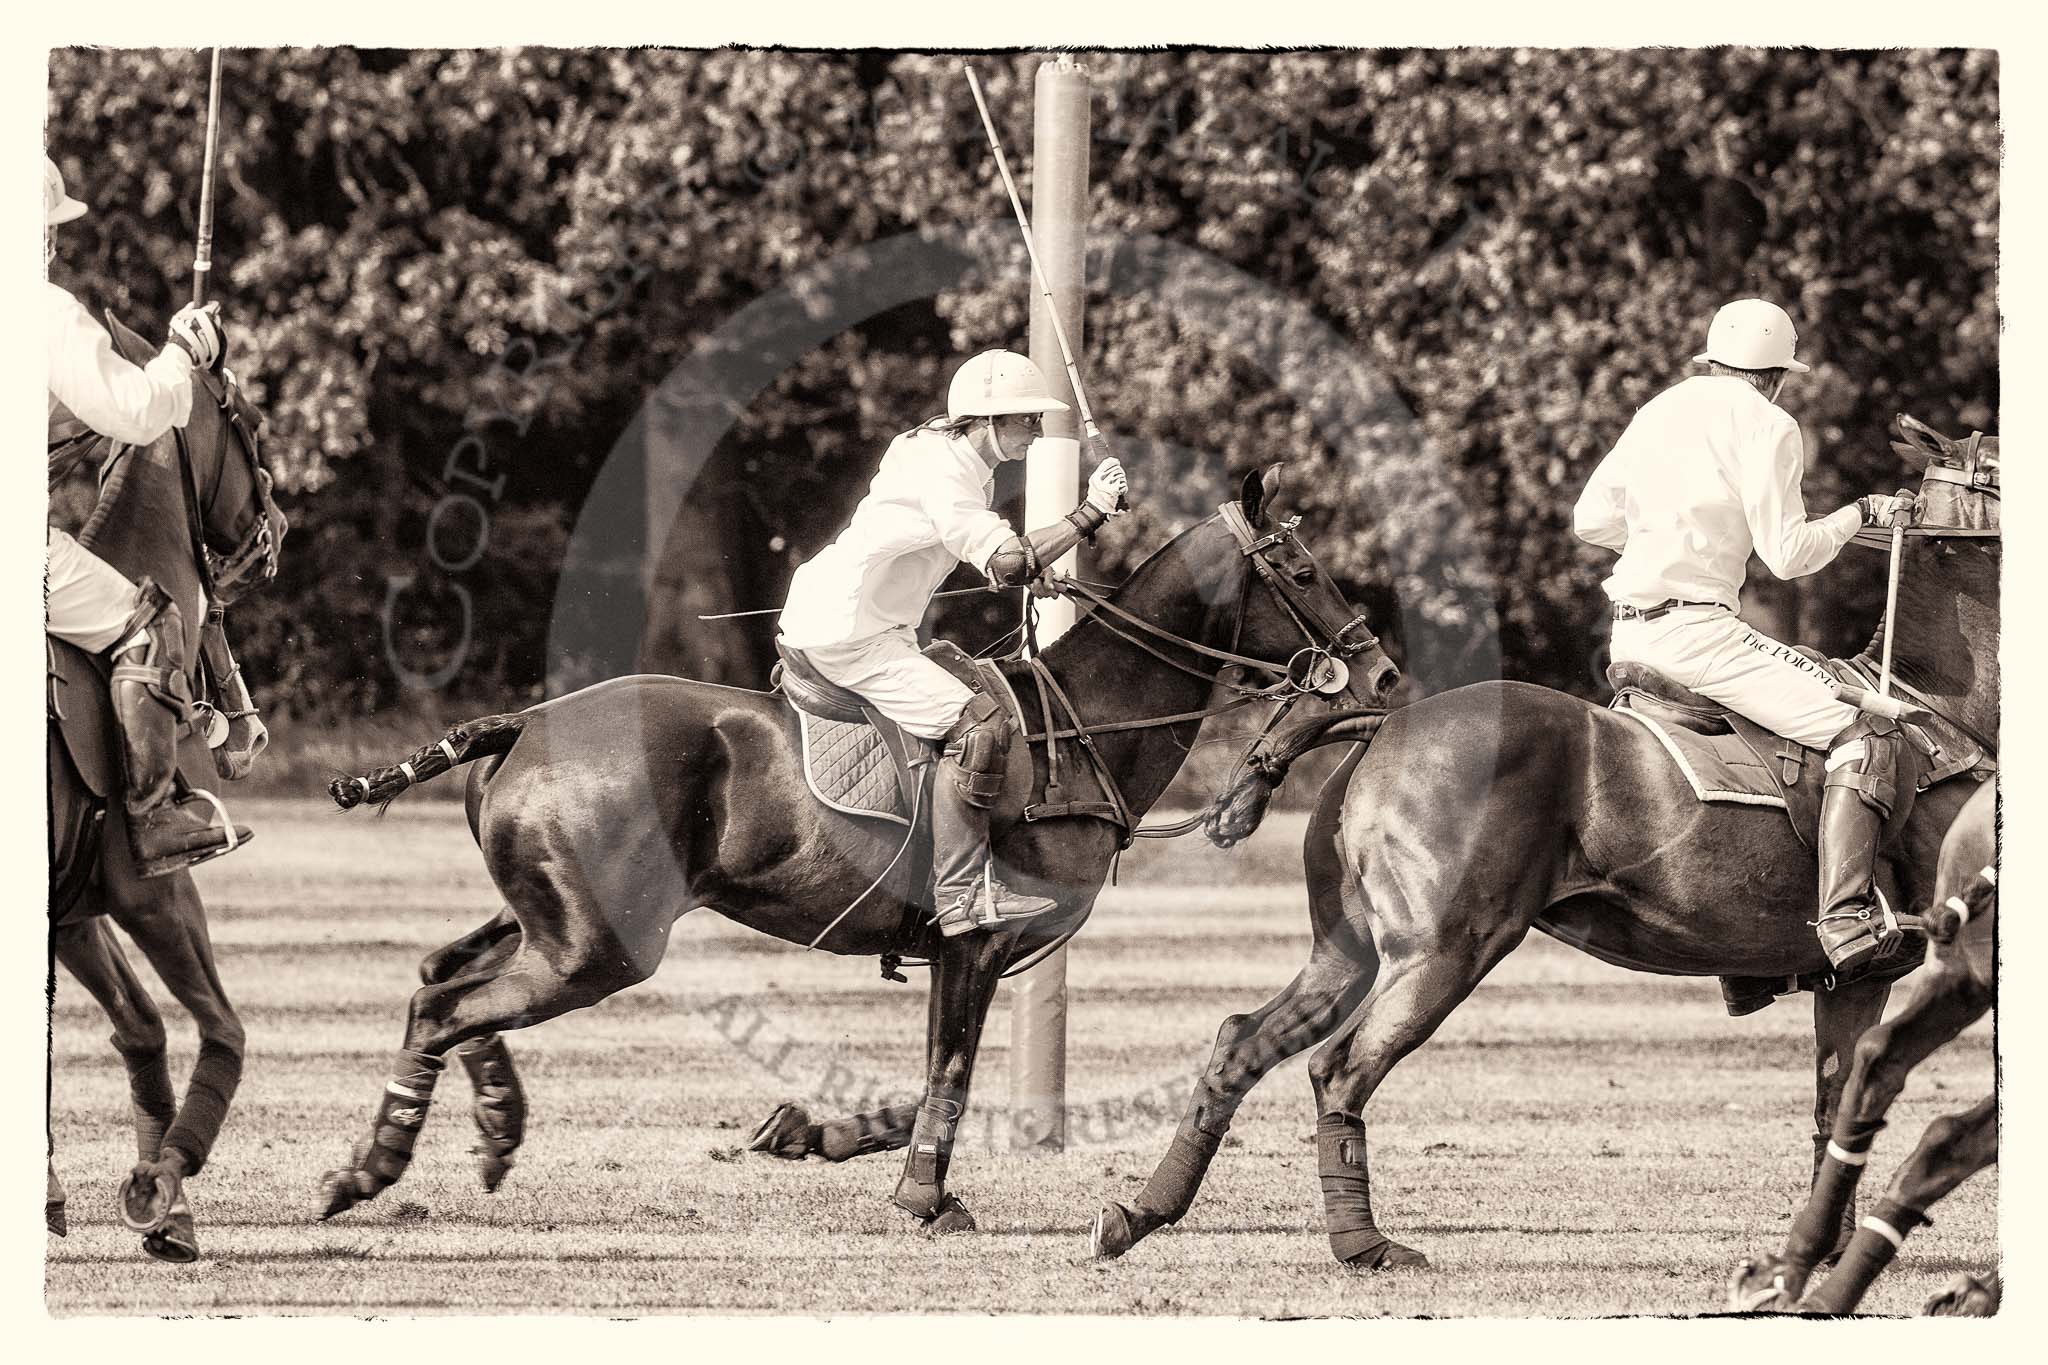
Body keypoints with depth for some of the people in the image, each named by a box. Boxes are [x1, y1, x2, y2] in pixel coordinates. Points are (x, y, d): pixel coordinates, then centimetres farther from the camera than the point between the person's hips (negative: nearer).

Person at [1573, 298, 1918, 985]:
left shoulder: (1661, 410, 17)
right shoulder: (1767, 426, -5)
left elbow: (1590, 520, 21)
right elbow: (1788, 554, -11)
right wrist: (1860, 513, 3)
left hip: (1629, 635, 9)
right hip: (1695, 629, -9)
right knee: (1867, 732, -13)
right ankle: (1846, 921, -30)